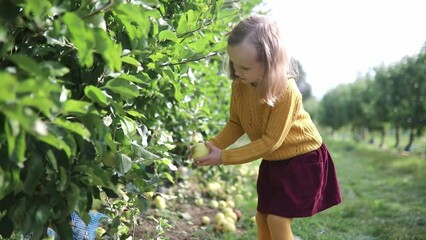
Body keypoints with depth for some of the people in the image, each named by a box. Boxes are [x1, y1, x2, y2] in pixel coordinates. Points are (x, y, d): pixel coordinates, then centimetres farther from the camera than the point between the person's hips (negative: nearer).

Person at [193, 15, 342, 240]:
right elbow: (236, 123, -2)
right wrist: (212, 144, -19)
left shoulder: (286, 92, -33)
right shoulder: (240, 84, -13)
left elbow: (271, 141, -29)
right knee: (262, 217, 13)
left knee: (278, 218, -9)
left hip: (302, 158, -7)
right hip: (272, 161, 7)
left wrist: (224, 157, -29)